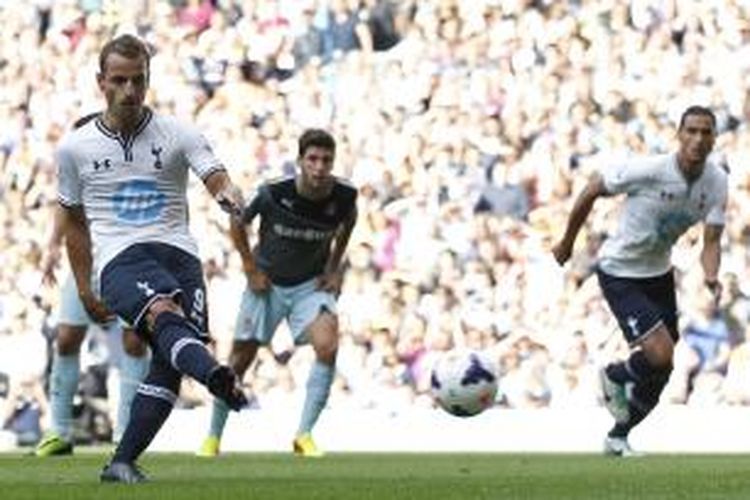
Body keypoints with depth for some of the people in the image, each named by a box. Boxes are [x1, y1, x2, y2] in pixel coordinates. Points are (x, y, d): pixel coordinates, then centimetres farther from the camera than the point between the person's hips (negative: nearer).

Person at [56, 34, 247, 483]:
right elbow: (75, 220, 24)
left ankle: (123, 462, -1)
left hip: (178, 253, 2)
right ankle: (218, 378, -63)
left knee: (169, 366, -12)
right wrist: (84, 289, 23)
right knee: (164, 313, -33)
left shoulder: (178, 135, 9)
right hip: (120, 258, -2)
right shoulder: (75, 148, 13)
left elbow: (217, 178, -5)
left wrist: (231, 195, -30)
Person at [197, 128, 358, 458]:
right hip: (268, 283, -1)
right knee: (240, 360, 4)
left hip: (312, 283, 1)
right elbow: (237, 225, -3)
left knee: (327, 346, -25)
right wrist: (251, 268, -6)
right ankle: (213, 438, 25)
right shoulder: (273, 194, -23)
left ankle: (304, 436, -16)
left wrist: (334, 267, 5)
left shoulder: (344, 197, -17)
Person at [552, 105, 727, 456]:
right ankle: (615, 378, 13)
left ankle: (618, 438, 33)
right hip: (620, 274, -6)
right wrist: (567, 243, -1)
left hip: (659, 274, 6)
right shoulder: (648, 171, -26)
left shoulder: (717, 181, -11)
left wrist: (711, 276, -32)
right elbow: (592, 190, -12)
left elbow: (711, 241, -9)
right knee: (661, 356, -21)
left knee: (660, 372, 10)